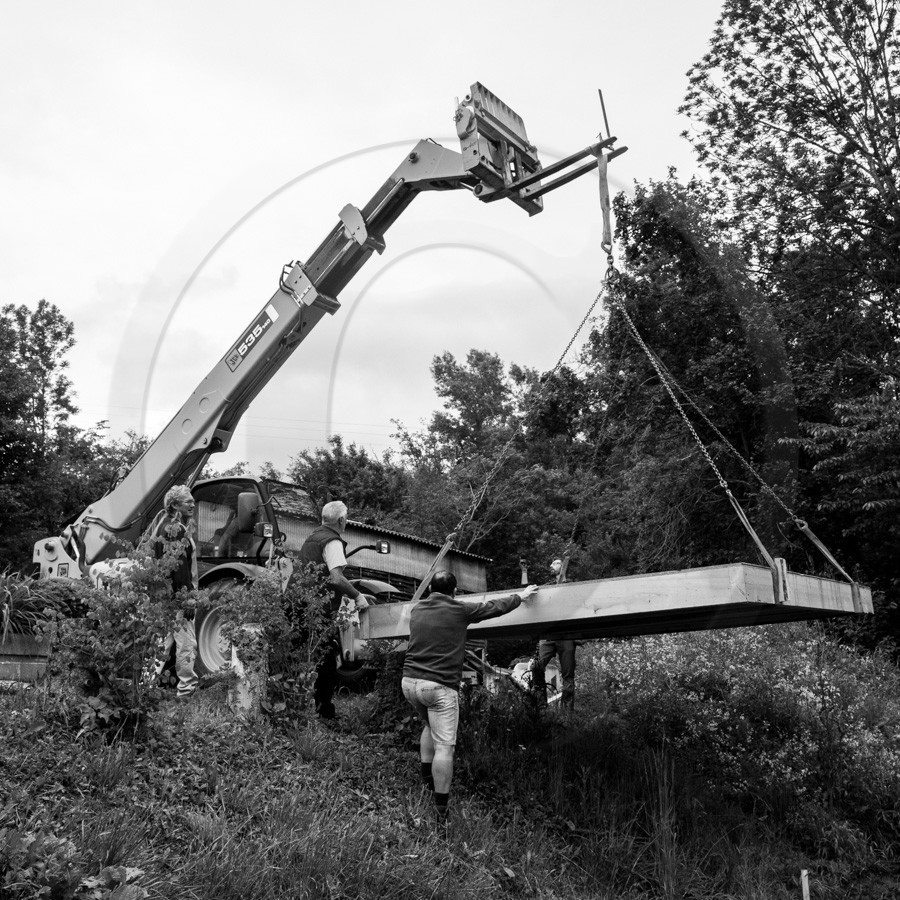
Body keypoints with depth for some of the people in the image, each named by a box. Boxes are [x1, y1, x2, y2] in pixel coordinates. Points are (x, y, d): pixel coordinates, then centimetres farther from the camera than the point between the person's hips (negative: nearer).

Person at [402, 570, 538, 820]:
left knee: (429, 726, 30)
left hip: (409, 681, 6)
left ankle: (426, 781, 29)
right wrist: (522, 596, 26)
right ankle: (441, 810, -5)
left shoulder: (417, 610, 11)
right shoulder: (459, 610, -2)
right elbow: (495, 607, 10)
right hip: (440, 686, -6)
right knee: (444, 746, -4)